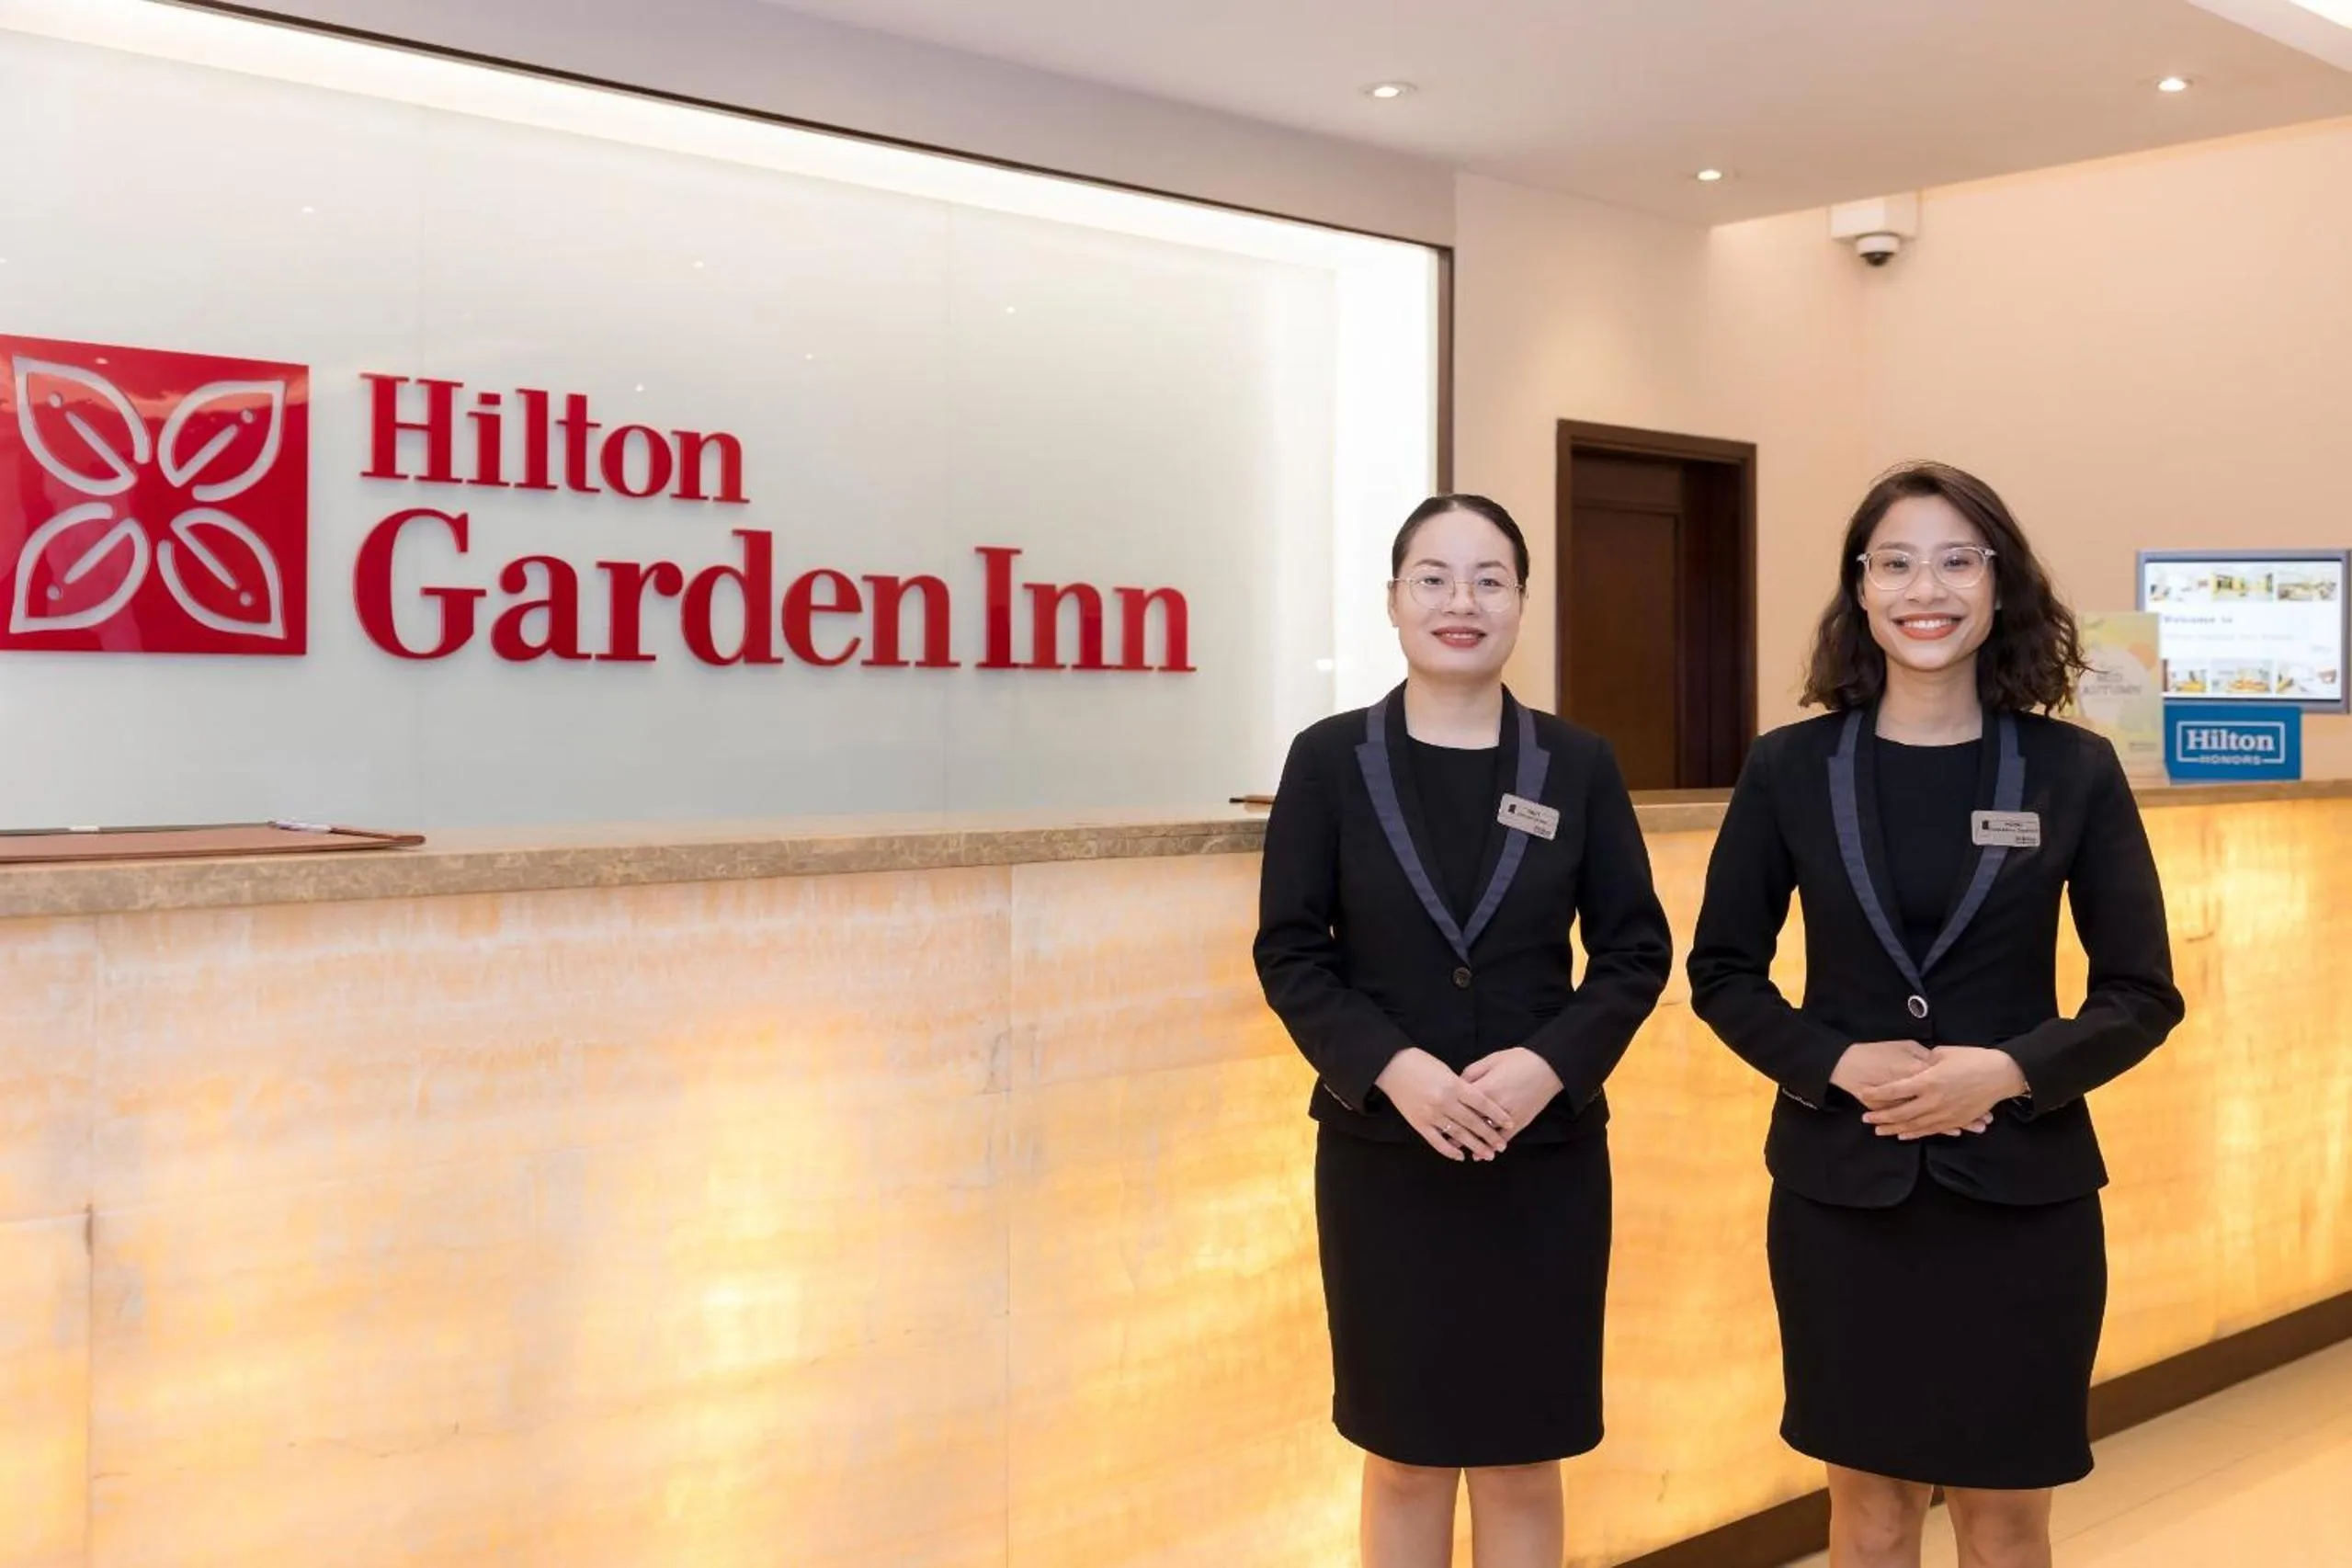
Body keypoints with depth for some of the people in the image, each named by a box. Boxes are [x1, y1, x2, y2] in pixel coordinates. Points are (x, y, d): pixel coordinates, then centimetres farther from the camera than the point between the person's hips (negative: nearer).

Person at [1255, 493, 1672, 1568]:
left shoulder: (1578, 764, 0)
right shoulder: (1330, 758, -3)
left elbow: (1636, 951, 1)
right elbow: (1289, 955, -4)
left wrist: (1552, 1064, -15)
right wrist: (1391, 1067, -18)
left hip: (1545, 1157, 1)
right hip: (1381, 1155, -1)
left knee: (1520, 1463, 12)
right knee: (1404, 1458, 12)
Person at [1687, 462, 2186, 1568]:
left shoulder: (2073, 770, -3)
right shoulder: (1791, 768, -2)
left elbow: (2143, 993, 0)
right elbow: (1722, 973, 2)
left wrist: (2010, 1071, -16)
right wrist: (1839, 1064, -14)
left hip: (2020, 1192, 0)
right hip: (1842, 1190, 0)